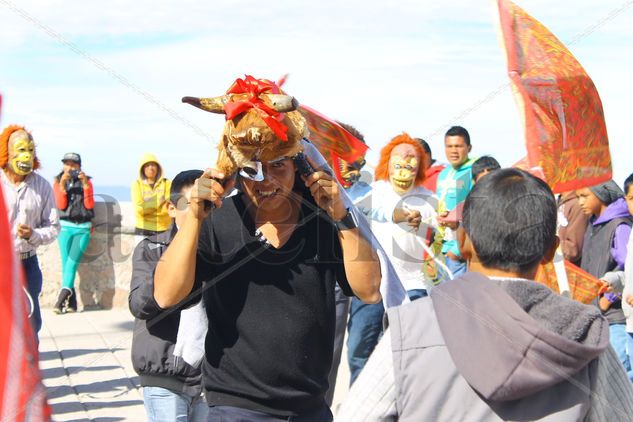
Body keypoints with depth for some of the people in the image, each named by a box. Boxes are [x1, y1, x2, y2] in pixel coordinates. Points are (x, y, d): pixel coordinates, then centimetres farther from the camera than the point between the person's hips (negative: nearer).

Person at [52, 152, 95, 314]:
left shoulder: (86, 181, 10)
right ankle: (71, 301, -2)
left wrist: (85, 184, -11)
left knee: (72, 261, -15)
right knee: (66, 263, -4)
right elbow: (61, 205, -2)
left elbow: (89, 205, -2)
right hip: (65, 227, 1)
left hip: (83, 228, -1)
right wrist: (62, 184, -12)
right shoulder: (58, 182, 11)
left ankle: (63, 296, -19)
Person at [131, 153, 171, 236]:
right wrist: (158, 202, -14)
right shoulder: (137, 184, 3)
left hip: (163, 229, 0)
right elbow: (139, 208, -7)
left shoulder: (166, 183, 3)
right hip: (143, 229, 0)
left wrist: (147, 207, -15)